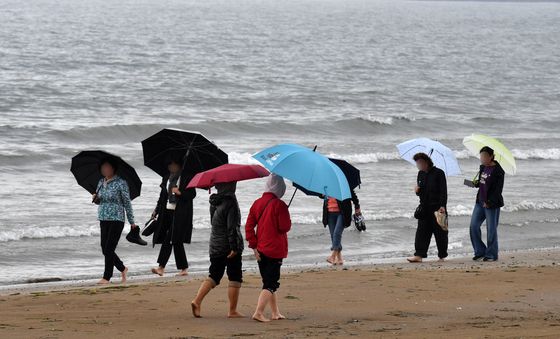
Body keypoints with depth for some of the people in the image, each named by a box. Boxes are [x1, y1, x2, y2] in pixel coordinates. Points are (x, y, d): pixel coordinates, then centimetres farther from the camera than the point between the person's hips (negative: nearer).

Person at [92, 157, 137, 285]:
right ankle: (122, 268, 26)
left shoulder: (120, 183, -8)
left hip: (116, 220, -7)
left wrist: (132, 221, -4)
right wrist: (96, 199, -1)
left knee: (109, 249, -9)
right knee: (105, 249, 6)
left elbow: (127, 203, -5)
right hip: (103, 219, 7)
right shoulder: (101, 182, 11)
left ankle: (107, 277, -3)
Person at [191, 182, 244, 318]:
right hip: (229, 246, -7)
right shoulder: (230, 202, -15)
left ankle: (197, 300, -5)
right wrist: (234, 247, -19)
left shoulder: (214, 202, 8)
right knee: (235, 278, 3)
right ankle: (232, 311, 5)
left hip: (215, 246, 7)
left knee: (214, 276, 12)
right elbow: (232, 227, -19)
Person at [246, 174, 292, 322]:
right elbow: (285, 227, -15)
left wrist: (254, 246, 4)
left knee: (269, 282, 18)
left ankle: (275, 313, 25)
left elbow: (249, 226, 3)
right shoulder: (279, 205, -15)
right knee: (271, 284, -3)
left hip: (260, 249, 6)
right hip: (275, 250, -6)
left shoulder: (257, 203, 4)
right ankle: (259, 312, -16)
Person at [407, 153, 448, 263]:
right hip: (424, 208, 6)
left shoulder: (438, 173, -6)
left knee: (440, 233, 1)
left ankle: (442, 256, 10)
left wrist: (442, 206, -19)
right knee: (421, 232, -3)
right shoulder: (420, 174, 14)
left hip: (437, 207, -6)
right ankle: (419, 255, -7)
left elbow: (443, 191, -10)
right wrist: (417, 191, -1)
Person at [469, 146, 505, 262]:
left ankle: (491, 255, 10)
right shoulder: (482, 167, 10)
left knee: (491, 230, 0)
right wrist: (476, 183, 2)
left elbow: (498, 189, -16)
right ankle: (480, 252, 14)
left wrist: (489, 202, -23)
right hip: (480, 202, 8)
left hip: (492, 204, -8)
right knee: (474, 226, 3)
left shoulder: (498, 171, -14)